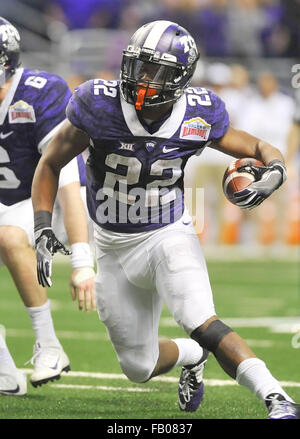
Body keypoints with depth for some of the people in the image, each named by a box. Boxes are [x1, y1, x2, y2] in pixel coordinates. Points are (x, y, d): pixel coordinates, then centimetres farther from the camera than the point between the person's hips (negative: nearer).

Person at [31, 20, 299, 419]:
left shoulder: (198, 116, -15)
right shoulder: (100, 107, -18)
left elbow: (261, 150, 0)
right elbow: (51, 164, -4)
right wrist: (43, 227, -15)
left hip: (170, 236, -2)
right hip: (115, 248, 2)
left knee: (203, 326, -30)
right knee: (139, 367, 11)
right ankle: (191, 356, 44)